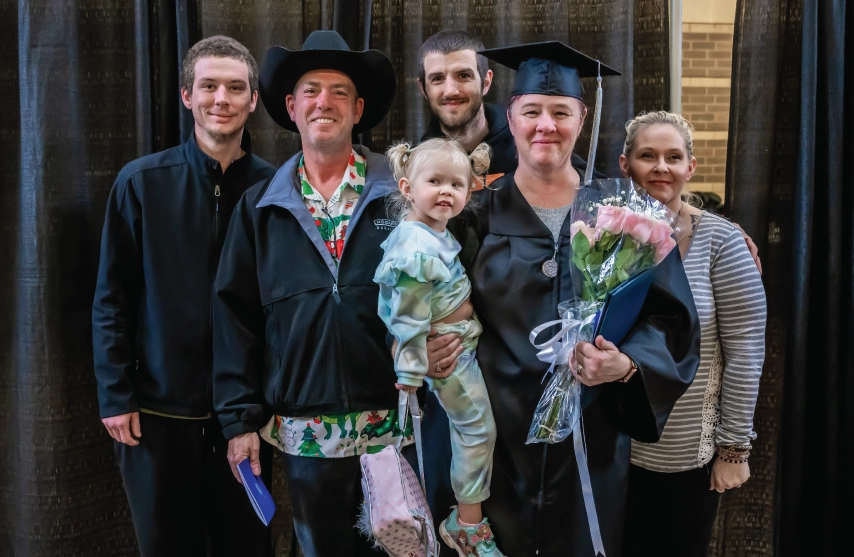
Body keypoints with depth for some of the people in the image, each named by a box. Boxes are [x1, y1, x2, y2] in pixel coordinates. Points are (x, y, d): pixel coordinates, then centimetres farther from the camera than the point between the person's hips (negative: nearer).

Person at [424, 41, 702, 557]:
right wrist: (435, 349, -16)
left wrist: (628, 364, -18)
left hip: (591, 434, 0)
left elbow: (671, 318, -1)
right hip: (498, 436, 0)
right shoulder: (479, 214, 1)